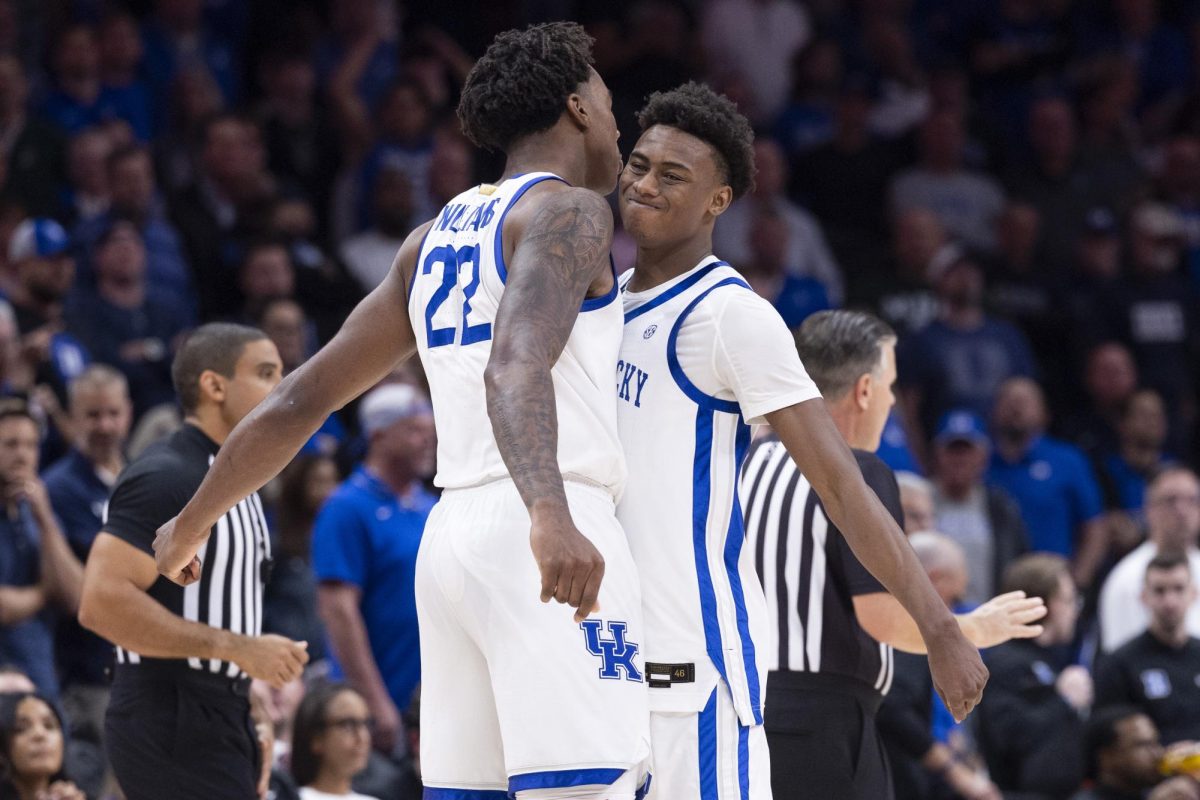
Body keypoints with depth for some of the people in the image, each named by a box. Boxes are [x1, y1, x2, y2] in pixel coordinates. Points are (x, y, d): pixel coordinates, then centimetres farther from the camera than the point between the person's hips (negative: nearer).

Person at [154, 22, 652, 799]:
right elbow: (516, 368, -22)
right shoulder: (569, 210, -2)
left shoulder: (434, 238, 21)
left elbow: (303, 397, 23)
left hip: (455, 533, 8)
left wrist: (190, 525, 34)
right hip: (534, 536, -8)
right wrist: (551, 515, -38)